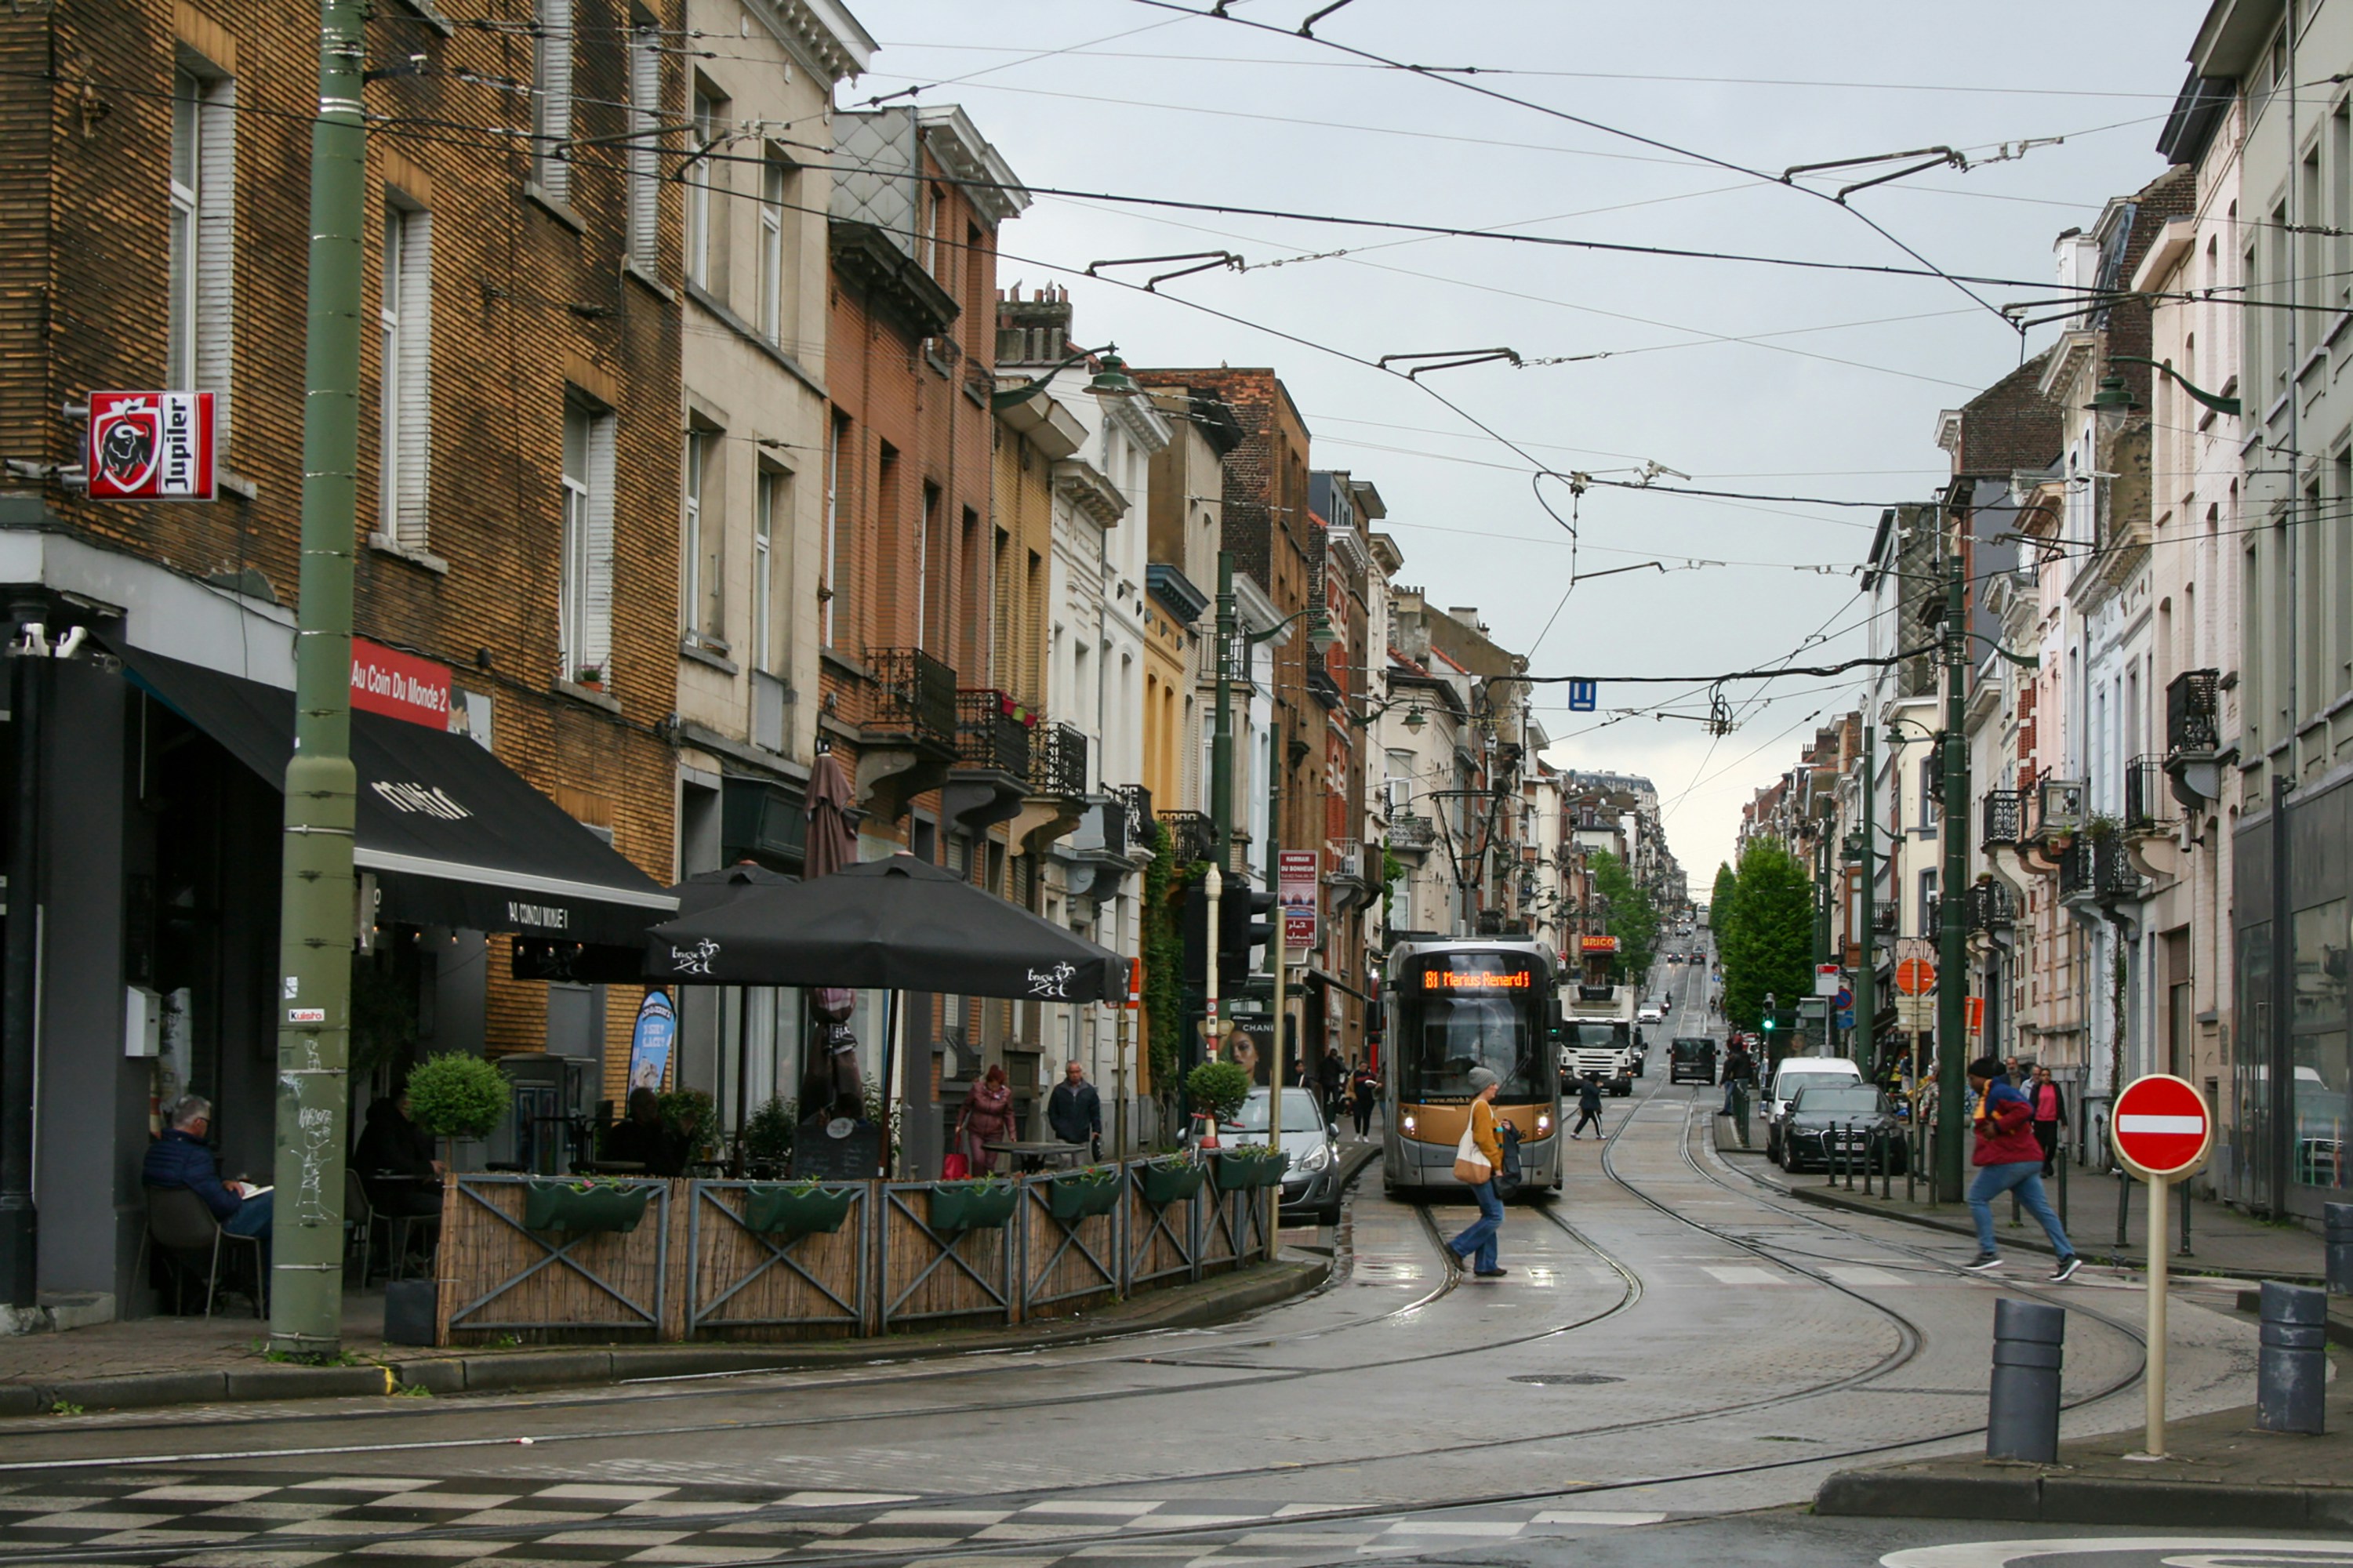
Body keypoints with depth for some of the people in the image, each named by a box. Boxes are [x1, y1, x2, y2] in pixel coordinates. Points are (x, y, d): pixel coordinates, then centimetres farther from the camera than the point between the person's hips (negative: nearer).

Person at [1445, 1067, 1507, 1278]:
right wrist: (1497, 1165, -15)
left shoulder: (1478, 1105, 17)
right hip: (1483, 1169, -11)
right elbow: (1485, 1140, -19)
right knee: (1495, 1217, -9)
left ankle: (1485, 1265, 12)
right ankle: (1459, 1248, -6)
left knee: (1489, 1217, 11)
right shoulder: (1482, 1106, -14)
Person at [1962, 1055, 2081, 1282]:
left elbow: (2025, 1110, -23)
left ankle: (1988, 1253, -2)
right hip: (2029, 1160, 10)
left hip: (2009, 1160, -10)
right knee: (2040, 1208, 5)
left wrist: (1997, 1127, -18)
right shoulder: (1988, 1095, 21)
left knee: (1978, 1197, 0)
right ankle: (2067, 1257, -1)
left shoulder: (1998, 1092, -10)